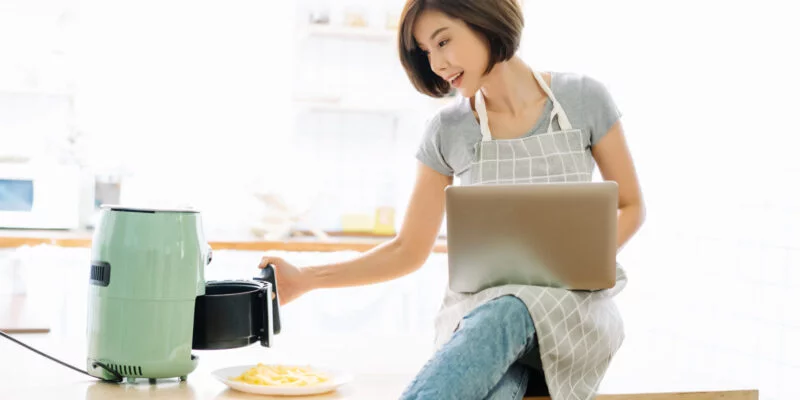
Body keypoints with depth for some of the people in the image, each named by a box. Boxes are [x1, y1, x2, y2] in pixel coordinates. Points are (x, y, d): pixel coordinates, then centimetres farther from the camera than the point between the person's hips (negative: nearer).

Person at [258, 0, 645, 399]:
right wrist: (303, 279, -4)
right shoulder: (447, 130, 3)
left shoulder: (583, 97, -1)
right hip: (483, 304, 0)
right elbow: (408, 251, 6)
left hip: (573, 303, 0)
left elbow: (630, 206, 8)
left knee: (506, 313, -38)